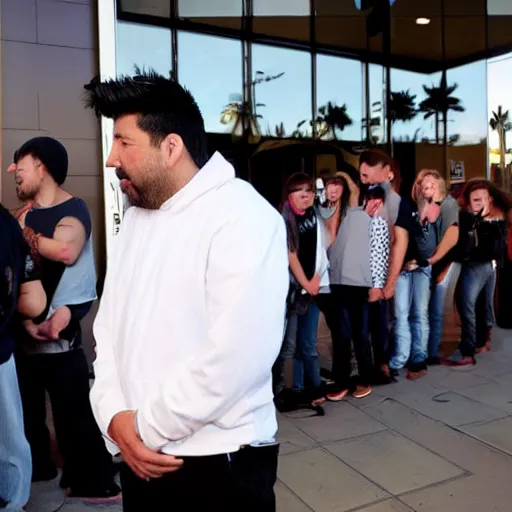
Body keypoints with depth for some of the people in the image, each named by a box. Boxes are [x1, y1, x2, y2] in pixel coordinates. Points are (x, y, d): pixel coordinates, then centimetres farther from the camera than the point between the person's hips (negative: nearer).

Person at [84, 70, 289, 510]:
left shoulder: (243, 217, -17)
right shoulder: (136, 216, 7)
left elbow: (236, 356, -24)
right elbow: (110, 325, 7)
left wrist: (147, 427, -14)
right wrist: (114, 416, -7)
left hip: (220, 463, -6)